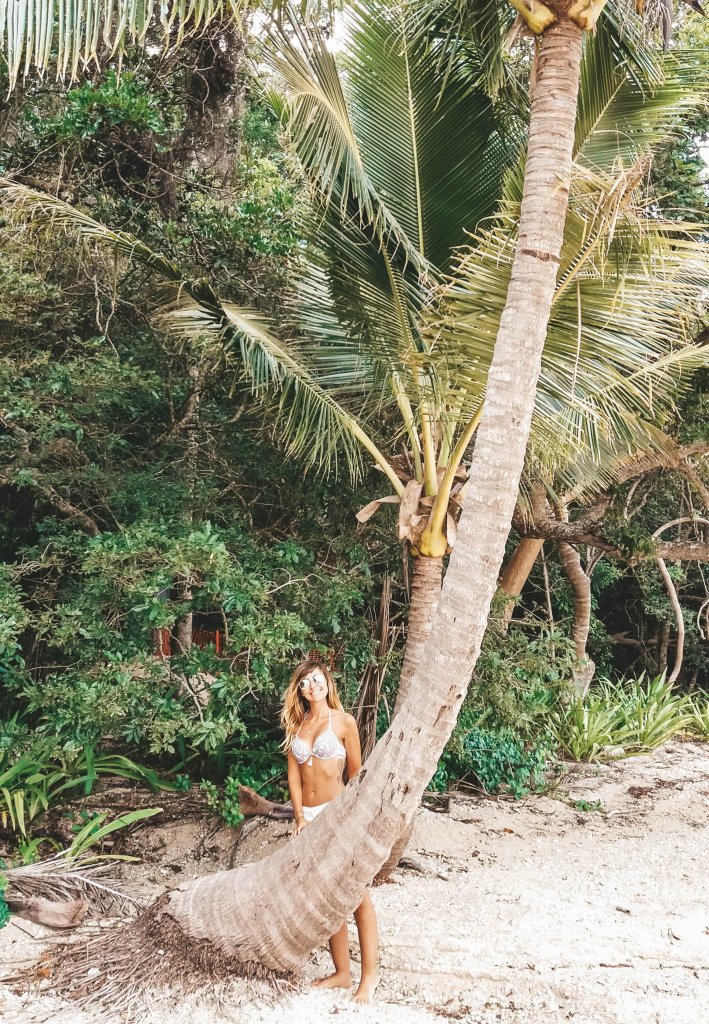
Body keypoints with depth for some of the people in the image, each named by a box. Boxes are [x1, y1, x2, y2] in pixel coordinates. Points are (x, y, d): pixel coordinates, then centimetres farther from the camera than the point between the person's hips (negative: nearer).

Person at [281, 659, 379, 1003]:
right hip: (309, 816, 5)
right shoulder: (296, 726, 10)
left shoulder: (343, 722, -2)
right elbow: (294, 774, 6)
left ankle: (369, 974, 4)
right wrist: (300, 817, -4)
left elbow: (356, 774, 1)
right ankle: (341, 972, 19)